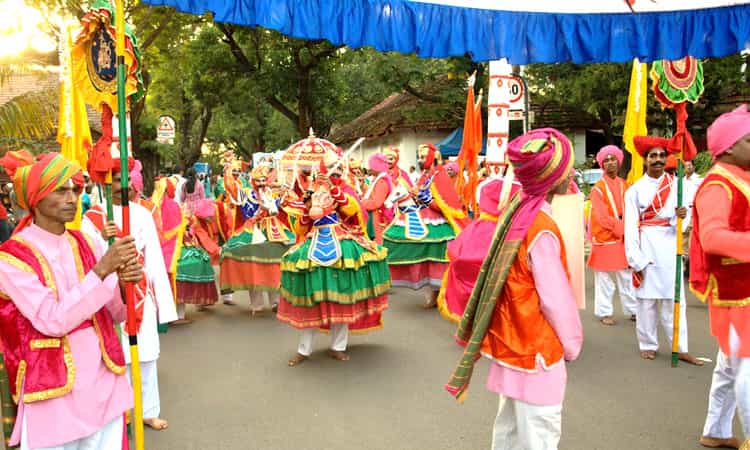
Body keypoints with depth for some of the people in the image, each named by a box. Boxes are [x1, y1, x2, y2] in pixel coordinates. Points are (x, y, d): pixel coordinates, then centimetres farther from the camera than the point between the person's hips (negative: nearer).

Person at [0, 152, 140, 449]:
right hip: (54, 393, -4)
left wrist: (124, 285, -16)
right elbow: (54, 321, -20)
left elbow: (116, 314, 5)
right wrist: (101, 270, -25)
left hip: (104, 382, 4)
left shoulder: (86, 244, 5)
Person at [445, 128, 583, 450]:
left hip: (513, 340, 8)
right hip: (536, 350, -8)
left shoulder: (516, 211, 0)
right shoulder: (542, 231, -24)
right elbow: (556, 300, -19)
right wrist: (572, 344, -3)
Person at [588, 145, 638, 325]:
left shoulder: (624, 185, 9)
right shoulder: (598, 188, -6)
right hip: (604, 237, -4)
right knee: (604, 278, 2)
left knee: (627, 276, 10)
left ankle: (633, 310, 21)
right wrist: (622, 229, -16)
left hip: (624, 238, 5)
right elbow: (602, 217, -12)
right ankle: (604, 312, 13)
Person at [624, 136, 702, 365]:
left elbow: (681, 223, 2)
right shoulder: (635, 189, -1)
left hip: (670, 245, 2)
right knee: (647, 297, 5)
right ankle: (648, 344, 19)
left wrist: (682, 216, -22)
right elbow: (630, 226, -4)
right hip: (646, 247, -1)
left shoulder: (675, 185, 5)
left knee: (674, 298, 4)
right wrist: (636, 260, -10)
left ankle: (680, 348, 12)